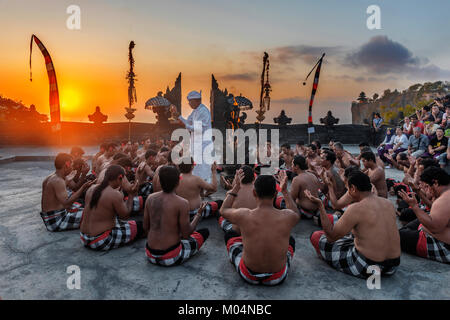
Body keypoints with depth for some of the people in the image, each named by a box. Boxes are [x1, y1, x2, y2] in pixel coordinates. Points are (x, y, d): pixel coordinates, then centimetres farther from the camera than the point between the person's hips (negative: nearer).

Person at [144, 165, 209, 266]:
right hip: (170, 258, -6)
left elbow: (145, 227, 5)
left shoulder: (150, 198, -4)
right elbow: (186, 234, -14)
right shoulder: (182, 203, -20)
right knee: (205, 232, 9)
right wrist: (198, 214, -1)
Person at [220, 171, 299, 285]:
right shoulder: (287, 217, -20)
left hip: (248, 276, -1)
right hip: (277, 278, 1)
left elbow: (223, 210, 3)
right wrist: (285, 191, 11)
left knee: (229, 234, 24)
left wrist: (236, 188, 10)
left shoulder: (243, 216, -21)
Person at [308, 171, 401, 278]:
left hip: (366, 268, -7)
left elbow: (332, 236, -15)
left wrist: (320, 205, -15)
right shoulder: (389, 203, 1)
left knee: (316, 236, 5)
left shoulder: (356, 208, -20)